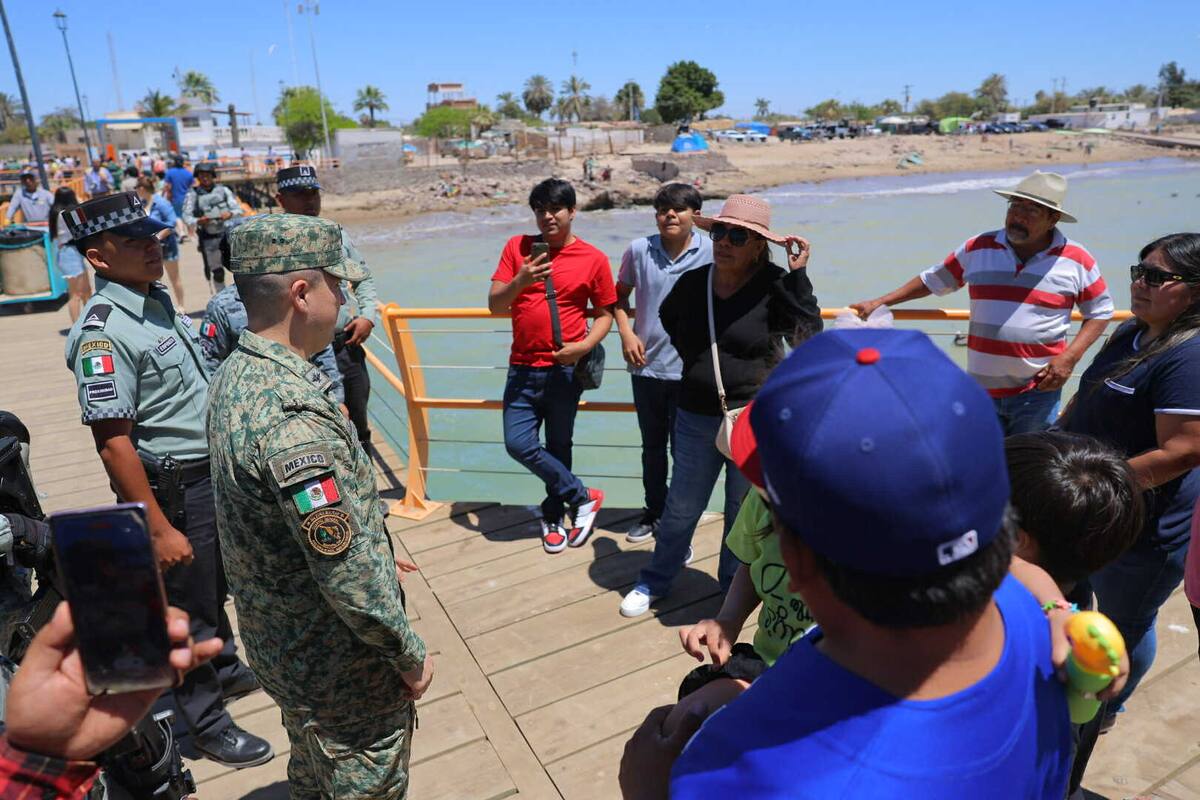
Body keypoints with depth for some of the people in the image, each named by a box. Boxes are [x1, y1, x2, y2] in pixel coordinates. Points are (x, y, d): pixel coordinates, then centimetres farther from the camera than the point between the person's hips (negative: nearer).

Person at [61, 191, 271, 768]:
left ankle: (225, 669, 48)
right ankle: (206, 721, 29)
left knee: (216, 588, 26)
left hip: (213, 472, 8)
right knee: (188, 607, 9)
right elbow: (113, 442, -24)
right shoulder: (104, 330, -23)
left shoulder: (157, 299, 5)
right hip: (172, 489, -8)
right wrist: (159, 529, -23)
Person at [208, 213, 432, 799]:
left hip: (279, 642, 9)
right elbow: (349, 580, -30)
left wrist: (371, 550, 14)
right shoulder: (295, 416, -33)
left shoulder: (235, 376, -2)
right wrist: (409, 654, -15)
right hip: (341, 667, -8)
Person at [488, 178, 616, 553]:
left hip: (565, 369, -2)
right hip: (523, 368, 2)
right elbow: (494, 304, -2)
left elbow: (606, 314, 4)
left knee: (558, 447, 8)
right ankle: (583, 498, 13)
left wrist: (585, 346, -14)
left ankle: (553, 516, 29)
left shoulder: (593, 259, -3)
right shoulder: (518, 247, 2)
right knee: (518, 444, -4)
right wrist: (521, 280, -21)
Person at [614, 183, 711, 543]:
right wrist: (626, 332, -4)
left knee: (684, 450, 7)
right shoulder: (638, 250, -2)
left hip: (690, 369, -2)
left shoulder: (711, 252, -8)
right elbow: (620, 295, 11)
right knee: (652, 447, 18)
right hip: (646, 365, 3)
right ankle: (654, 512, 38)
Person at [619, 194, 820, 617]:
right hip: (696, 418, 3)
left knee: (744, 512, 14)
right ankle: (655, 580, 35)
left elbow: (808, 336, -21)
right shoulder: (692, 283, -1)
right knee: (682, 506, 15)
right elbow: (668, 317, 20)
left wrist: (798, 275, -23)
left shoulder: (775, 286, -11)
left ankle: (734, 586, 36)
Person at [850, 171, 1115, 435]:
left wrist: (1070, 358, -8)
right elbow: (932, 280, 13)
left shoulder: (1077, 260, -1)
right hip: (982, 388, 2)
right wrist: (879, 302, 7)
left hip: (1039, 391, -2)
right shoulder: (978, 248, 3)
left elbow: (1101, 312, 7)